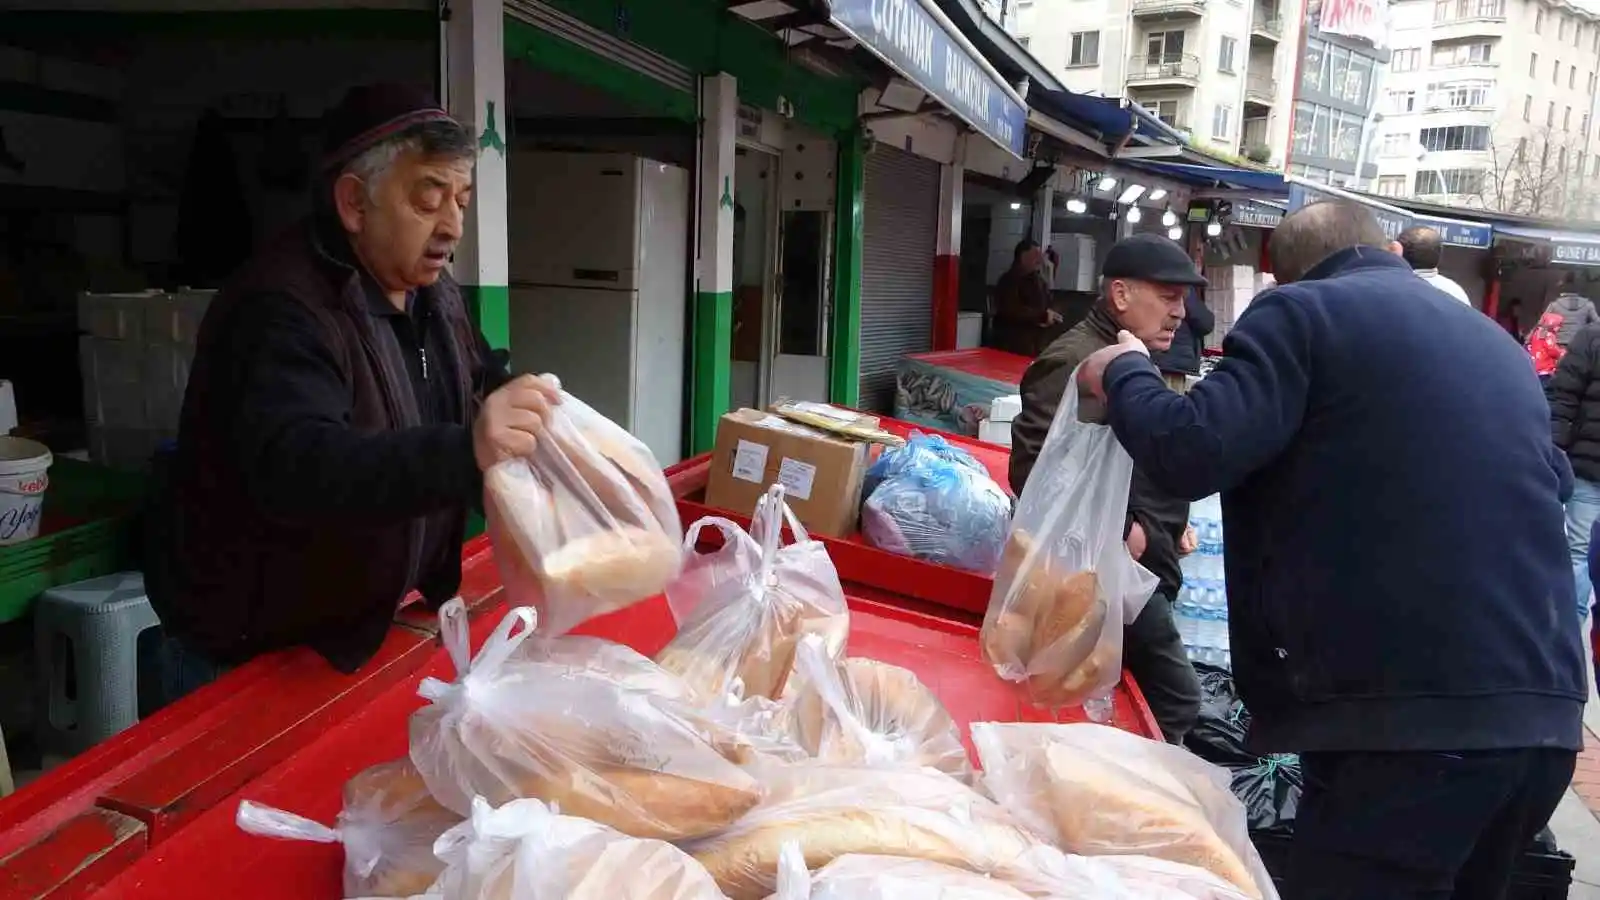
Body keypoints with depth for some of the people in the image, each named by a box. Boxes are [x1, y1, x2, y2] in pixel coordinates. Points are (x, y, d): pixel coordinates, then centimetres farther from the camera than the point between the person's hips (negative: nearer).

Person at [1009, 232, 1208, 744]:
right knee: (1174, 700, -5)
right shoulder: (1078, 362, -18)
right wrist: (1120, 531, -23)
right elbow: (1036, 468, -29)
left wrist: (1171, 522, 15)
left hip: (1139, 567, 10)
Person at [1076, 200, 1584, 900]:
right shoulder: (1502, 345, 20)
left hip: (1407, 716, -8)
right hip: (1544, 715, 8)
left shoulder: (1302, 313, -3)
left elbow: (1189, 455, -15)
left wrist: (1123, 373, 3)